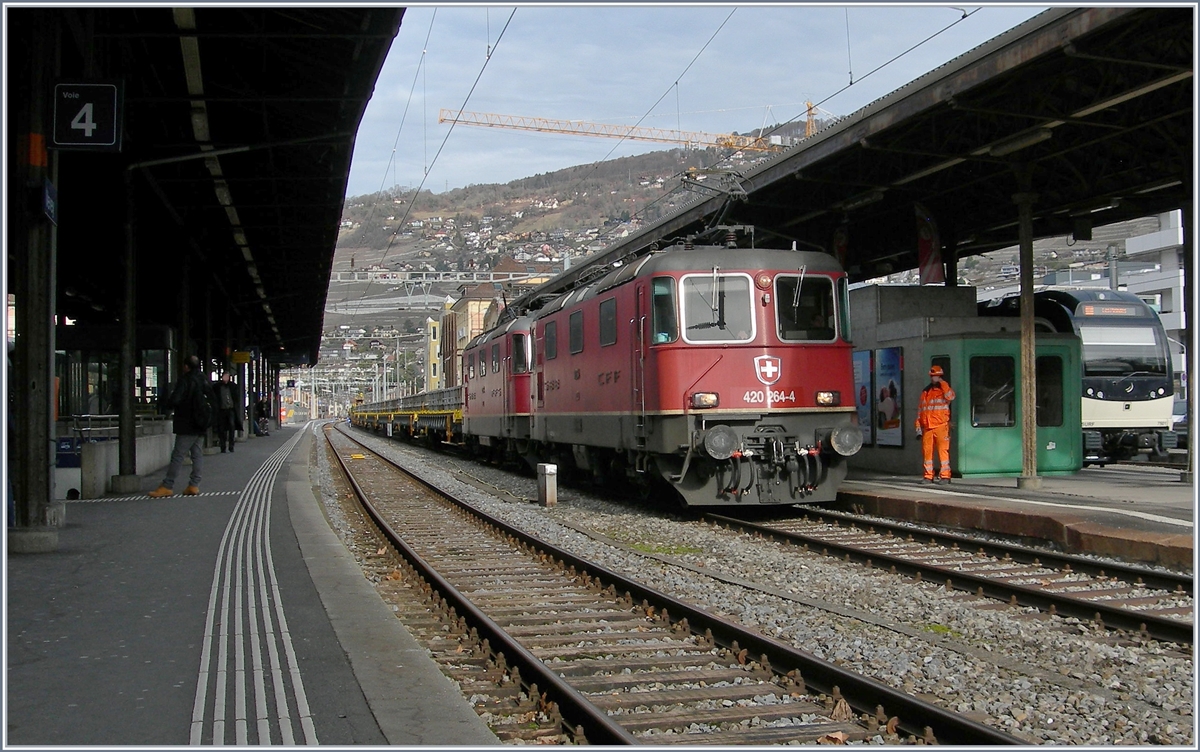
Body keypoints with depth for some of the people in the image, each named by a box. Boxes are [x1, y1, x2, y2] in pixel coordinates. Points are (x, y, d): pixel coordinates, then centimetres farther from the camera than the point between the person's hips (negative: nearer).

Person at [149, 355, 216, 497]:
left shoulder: (185, 380, -12)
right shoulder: (204, 381, 10)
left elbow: (174, 400, -20)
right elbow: (213, 401, 16)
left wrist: (165, 406, -1)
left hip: (187, 426, -7)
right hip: (201, 427, 7)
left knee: (177, 455, -6)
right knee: (197, 455, 9)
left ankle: (167, 486, -6)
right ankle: (194, 485, 9)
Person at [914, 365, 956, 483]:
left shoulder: (944, 389, 4)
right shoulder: (925, 392, 18)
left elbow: (950, 397, -21)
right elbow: (920, 410, 20)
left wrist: (942, 383, -16)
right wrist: (918, 427, 14)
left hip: (941, 426, -5)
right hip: (927, 427, 5)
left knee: (943, 450, -7)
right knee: (927, 451, 4)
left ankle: (945, 475, -5)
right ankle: (928, 476, 11)